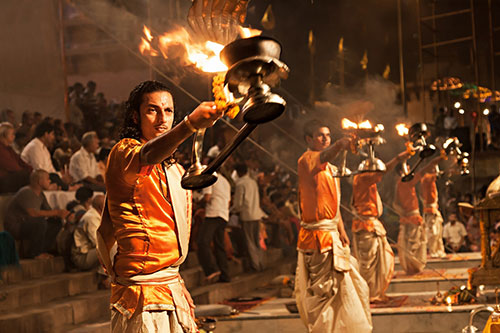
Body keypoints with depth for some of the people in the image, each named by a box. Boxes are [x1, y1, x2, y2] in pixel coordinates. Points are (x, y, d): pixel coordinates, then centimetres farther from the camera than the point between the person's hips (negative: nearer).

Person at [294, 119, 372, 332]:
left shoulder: (331, 169, 19)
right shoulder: (306, 160, -12)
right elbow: (322, 157, -38)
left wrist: (342, 232, 15)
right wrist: (339, 145, -58)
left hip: (332, 235, 9)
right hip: (316, 235, -9)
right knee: (322, 291, -8)